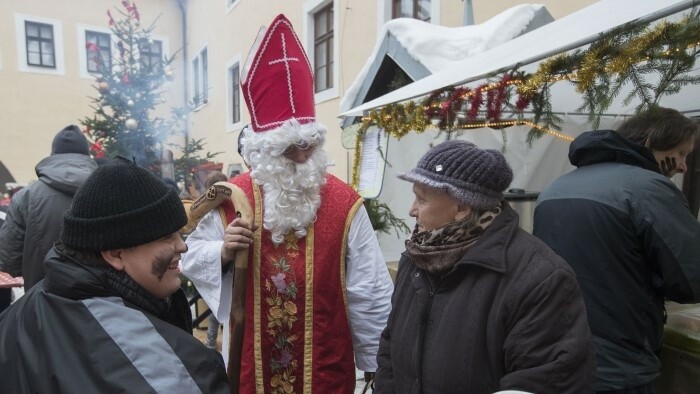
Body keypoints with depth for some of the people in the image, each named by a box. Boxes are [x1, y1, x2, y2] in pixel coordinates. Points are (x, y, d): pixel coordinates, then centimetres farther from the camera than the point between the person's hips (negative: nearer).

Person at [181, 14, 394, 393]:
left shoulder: (344, 203, -10)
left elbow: (369, 293, -6)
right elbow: (192, 257, 3)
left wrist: (379, 362, -2)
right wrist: (223, 252, -20)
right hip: (252, 363, 2)